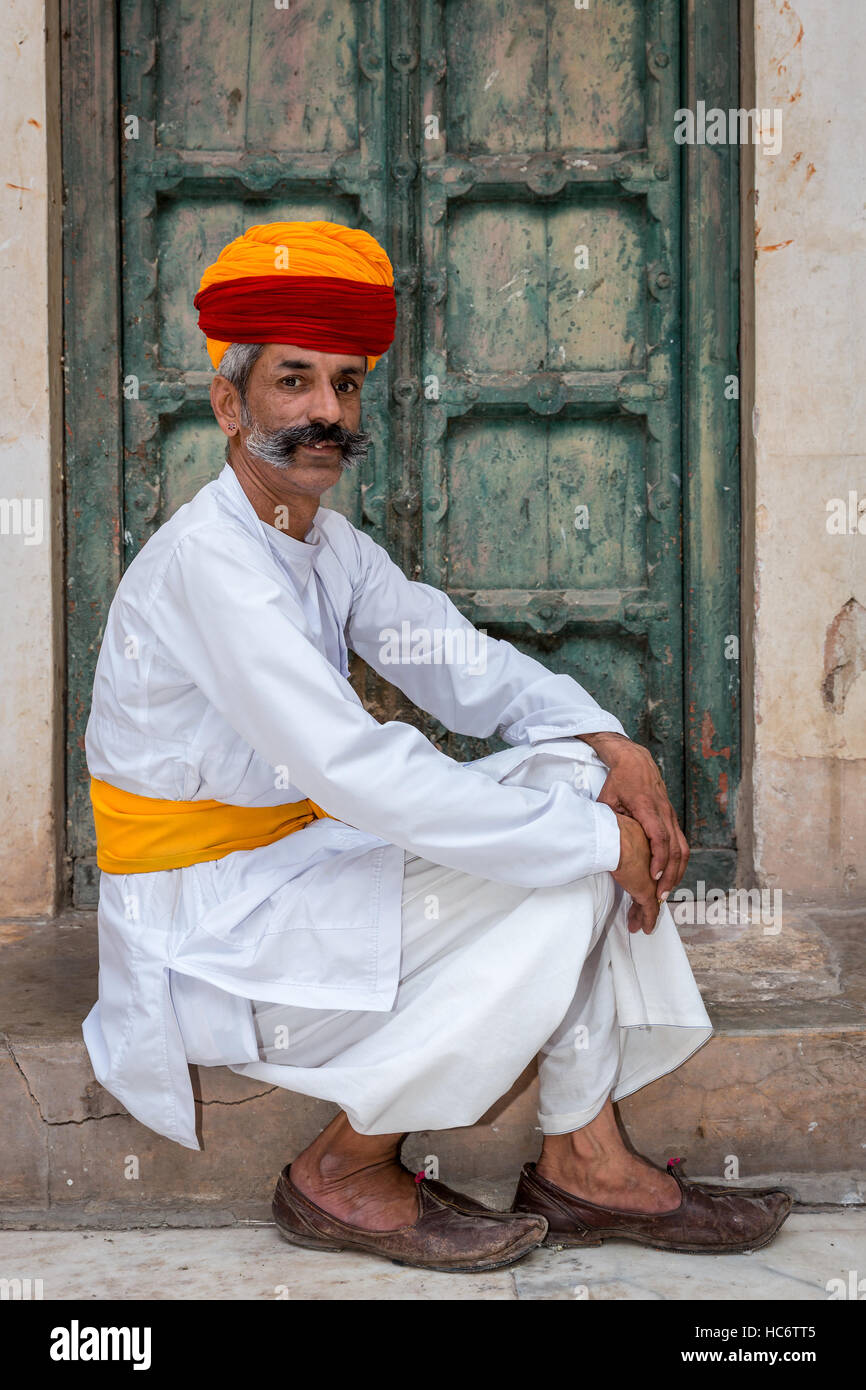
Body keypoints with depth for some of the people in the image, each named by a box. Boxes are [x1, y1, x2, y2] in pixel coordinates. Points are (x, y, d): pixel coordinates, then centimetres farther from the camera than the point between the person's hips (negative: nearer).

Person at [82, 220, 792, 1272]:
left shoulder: (328, 543, 7)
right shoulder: (207, 559, -23)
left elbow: (464, 664, 7)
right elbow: (359, 773, -30)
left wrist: (608, 743, -13)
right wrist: (595, 842, -24)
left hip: (300, 854, 9)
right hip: (205, 932, -9)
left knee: (571, 778, -5)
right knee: (552, 888, -19)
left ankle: (583, 1161, -3)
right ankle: (343, 1175, -4)